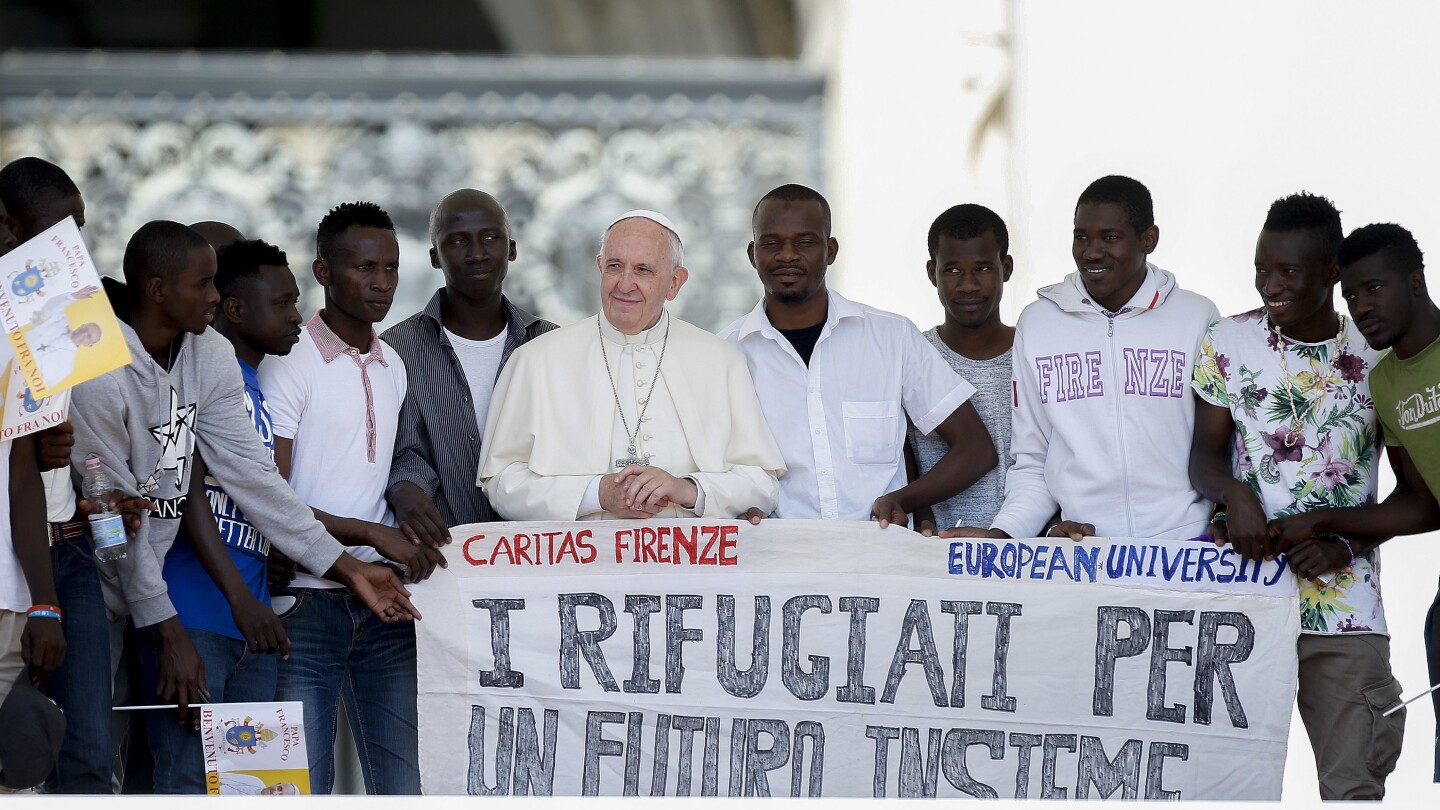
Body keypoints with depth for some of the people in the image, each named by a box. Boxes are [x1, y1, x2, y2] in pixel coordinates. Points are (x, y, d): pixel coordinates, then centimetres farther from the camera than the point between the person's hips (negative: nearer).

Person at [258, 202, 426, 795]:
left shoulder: (393, 367, 15)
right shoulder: (289, 362, -6)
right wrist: (374, 535, -16)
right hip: (307, 605, -6)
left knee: (405, 782, 1)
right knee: (302, 785, -6)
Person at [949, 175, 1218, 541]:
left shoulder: (1197, 317, 8)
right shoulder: (1037, 323, 12)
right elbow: (1030, 462, 13)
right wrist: (1003, 532, -3)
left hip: (1184, 539, -3)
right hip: (1074, 550, 3)